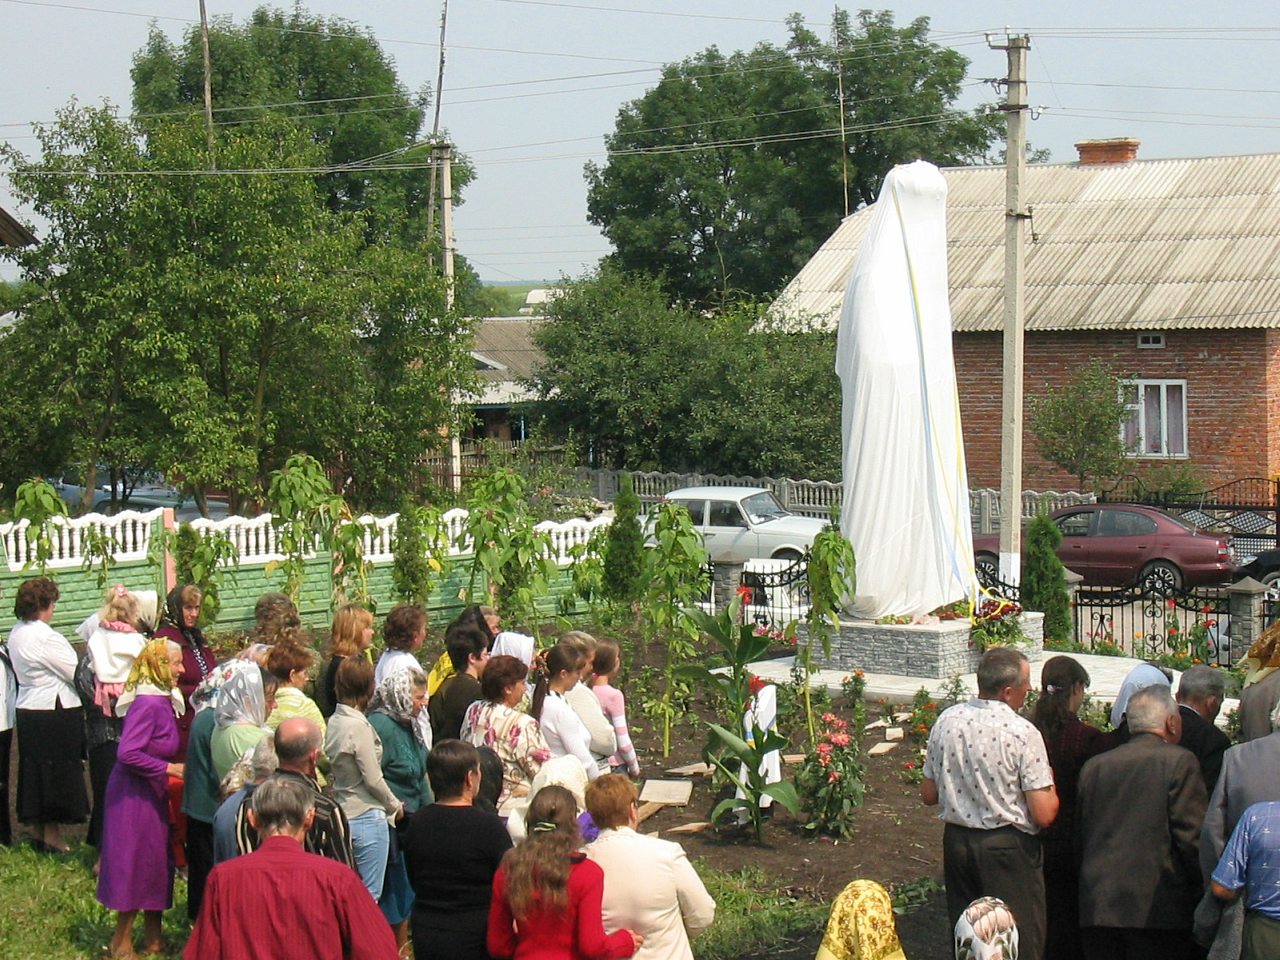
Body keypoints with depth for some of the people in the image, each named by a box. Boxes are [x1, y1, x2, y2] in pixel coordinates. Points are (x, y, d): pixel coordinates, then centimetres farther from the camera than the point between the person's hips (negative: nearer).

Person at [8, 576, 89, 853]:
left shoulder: (16, 634, 8)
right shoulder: (46, 637, -20)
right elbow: (77, 674, -17)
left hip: (27, 711, 9)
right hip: (55, 712, -9)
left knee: (34, 772, 14)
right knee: (57, 771, 1)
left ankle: (38, 832, 22)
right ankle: (52, 837, 6)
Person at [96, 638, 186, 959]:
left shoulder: (164, 701, 7)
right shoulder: (148, 704, -22)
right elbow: (128, 754, -28)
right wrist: (169, 769, -22)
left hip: (152, 792, 9)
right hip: (134, 795, -9)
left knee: (156, 864, 14)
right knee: (137, 863, -2)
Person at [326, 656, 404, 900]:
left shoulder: (334, 722, 4)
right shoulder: (358, 726, -17)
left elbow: (332, 772, 11)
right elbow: (373, 779, -15)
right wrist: (395, 806, 3)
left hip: (342, 815, 8)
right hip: (367, 818, -8)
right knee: (370, 896, -1)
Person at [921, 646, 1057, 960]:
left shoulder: (946, 721, -2)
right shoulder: (1023, 733, -17)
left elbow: (928, 795, 8)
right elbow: (1044, 815, -16)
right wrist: (1049, 782, 2)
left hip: (956, 841, 6)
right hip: (1008, 848, -5)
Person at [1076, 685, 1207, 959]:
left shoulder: (1094, 766, 11)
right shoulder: (1179, 761, -4)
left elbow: (1080, 840, 13)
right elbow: (1192, 835, -8)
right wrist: (1203, 895, 1)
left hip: (1097, 909, 5)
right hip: (1158, 906, -5)